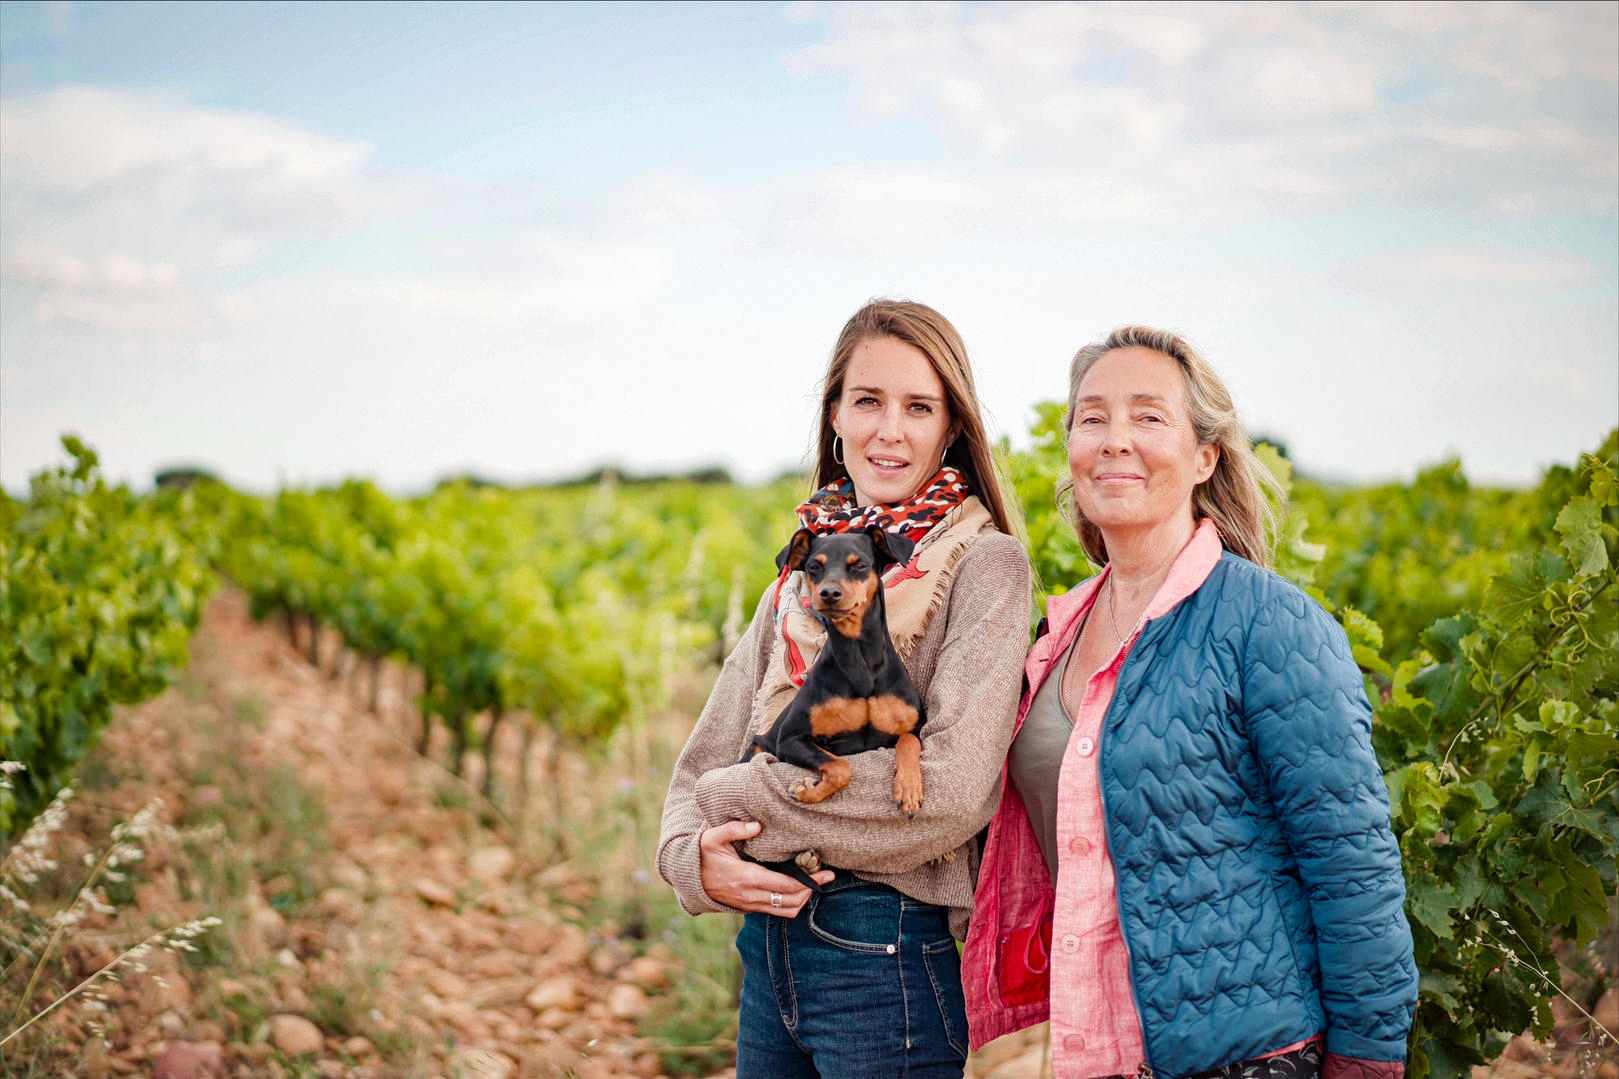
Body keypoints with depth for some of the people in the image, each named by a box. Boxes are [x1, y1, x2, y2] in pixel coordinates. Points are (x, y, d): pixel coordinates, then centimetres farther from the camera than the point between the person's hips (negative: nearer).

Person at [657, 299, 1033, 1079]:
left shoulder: (984, 565, -7)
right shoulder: (800, 580, 11)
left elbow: (952, 791, -19)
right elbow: (703, 766, 9)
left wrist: (741, 799, -12)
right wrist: (695, 857, -13)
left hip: (888, 953, -5)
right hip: (767, 944, 5)